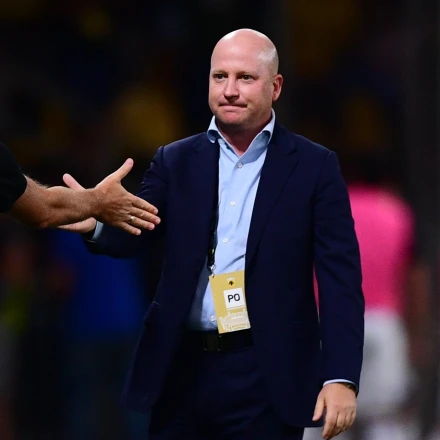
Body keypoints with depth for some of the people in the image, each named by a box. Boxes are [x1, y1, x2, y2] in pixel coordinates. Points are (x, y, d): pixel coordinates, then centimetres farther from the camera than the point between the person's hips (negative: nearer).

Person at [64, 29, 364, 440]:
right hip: (182, 369, 3)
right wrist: (95, 223, -24)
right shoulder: (175, 161, 10)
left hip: (267, 376, -3)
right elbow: (132, 234, 1)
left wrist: (341, 377, -12)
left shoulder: (314, 166, 1)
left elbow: (340, 278, -3)